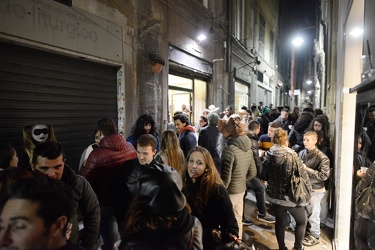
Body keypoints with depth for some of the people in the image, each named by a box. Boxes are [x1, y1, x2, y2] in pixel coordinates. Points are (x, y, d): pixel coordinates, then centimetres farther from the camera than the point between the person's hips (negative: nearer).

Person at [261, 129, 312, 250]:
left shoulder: (268, 156, -6)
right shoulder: (291, 156, -19)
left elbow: (263, 176, 4)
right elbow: (303, 176, -14)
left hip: (275, 196, 4)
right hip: (292, 197, -4)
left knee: (280, 222, 19)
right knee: (302, 221, 21)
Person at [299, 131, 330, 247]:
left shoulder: (322, 157, -17)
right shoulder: (302, 153, 0)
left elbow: (324, 175, -21)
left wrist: (307, 169, -23)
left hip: (314, 190, -5)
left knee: (313, 214, 9)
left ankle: (315, 236, 29)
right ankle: (308, 230, 41)